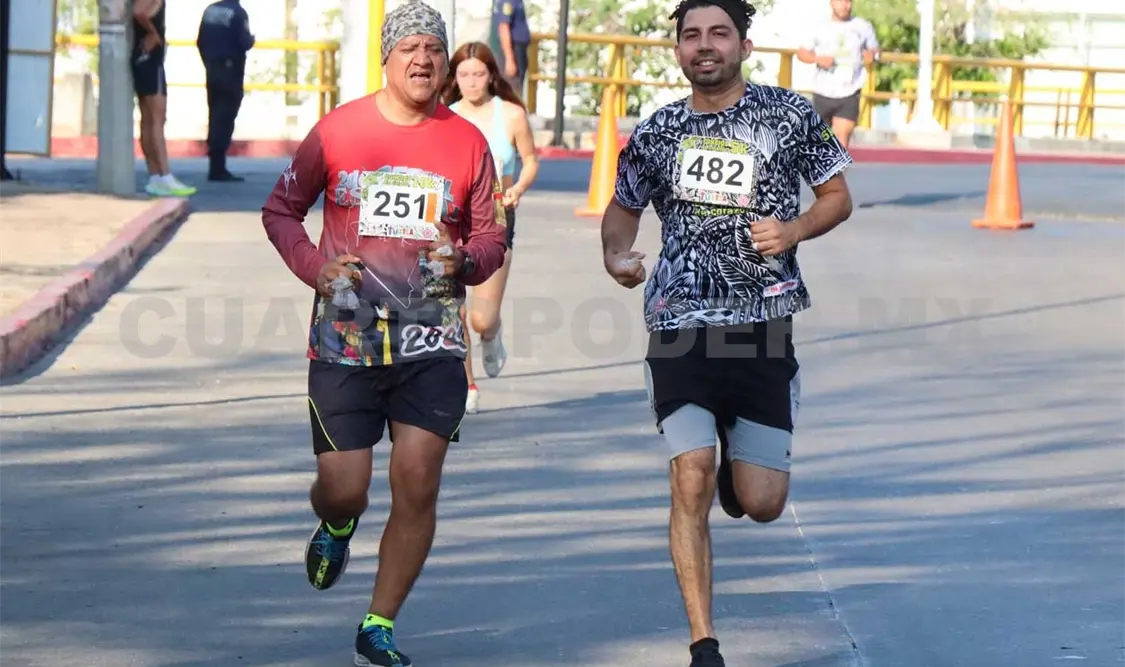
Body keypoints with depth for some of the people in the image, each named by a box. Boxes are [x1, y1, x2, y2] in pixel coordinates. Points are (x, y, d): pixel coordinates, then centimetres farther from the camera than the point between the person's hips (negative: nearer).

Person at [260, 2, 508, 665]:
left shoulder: (467, 142, 4)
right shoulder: (338, 130, 1)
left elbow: (492, 236, 12)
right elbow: (281, 209, 11)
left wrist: (465, 261, -11)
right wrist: (316, 267, -6)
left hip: (432, 342, 1)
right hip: (344, 338, -1)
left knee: (418, 485, -6)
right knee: (343, 488, -2)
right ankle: (336, 528, 38)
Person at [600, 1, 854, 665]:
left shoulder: (791, 115, 1)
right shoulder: (657, 131, 7)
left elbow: (838, 197, 9)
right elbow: (623, 207, 22)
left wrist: (792, 230, -10)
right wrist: (617, 254, 0)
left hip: (764, 329, -1)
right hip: (680, 328, 1)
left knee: (762, 504, -1)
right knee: (691, 486, -12)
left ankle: (736, 472, 38)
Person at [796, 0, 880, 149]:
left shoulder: (863, 27, 3)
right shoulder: (821, 29, 2)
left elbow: (875, 50, 15)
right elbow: (802, 53, 4)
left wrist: (872, 55, -9)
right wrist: (818, 59, -17)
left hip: (849, 96, -1)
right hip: (823, 94, 1)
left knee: (842, 138, -14)